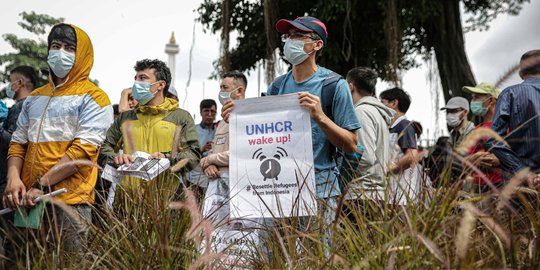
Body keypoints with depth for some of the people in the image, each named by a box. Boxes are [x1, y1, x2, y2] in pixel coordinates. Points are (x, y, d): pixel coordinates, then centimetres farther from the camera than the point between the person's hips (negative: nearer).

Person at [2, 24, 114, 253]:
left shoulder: (93, 97, -3)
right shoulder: (34, 98, 17)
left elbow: (83, 149, -13)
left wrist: (41, 185, -16)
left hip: (69, 200, -6)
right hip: (29, 198, 6)